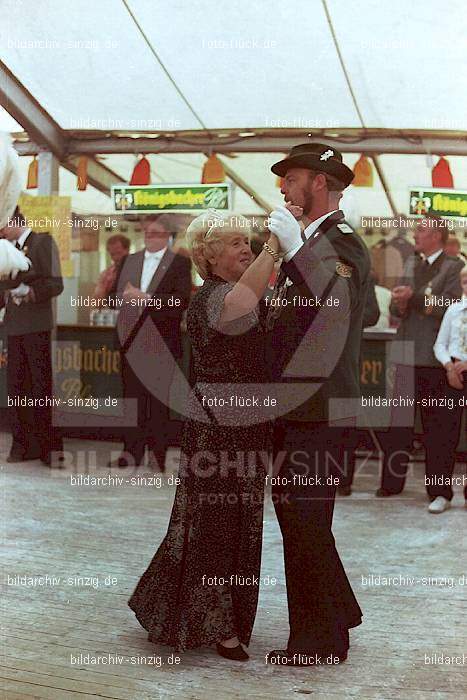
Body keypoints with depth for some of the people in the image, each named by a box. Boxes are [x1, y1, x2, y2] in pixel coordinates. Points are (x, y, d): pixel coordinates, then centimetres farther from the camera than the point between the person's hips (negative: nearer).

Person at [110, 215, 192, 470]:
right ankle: (132, 452, 13)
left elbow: (182, 300, -11)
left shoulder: (180, 263, 0)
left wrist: (146, 297, -18)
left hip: (160, 342, -4)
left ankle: (157, 456, 8)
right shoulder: (130, 260, 16)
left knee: (158, 400, 1)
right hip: (132, 340, 4)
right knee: (133, 398, 6)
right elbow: (120, 293, 17)